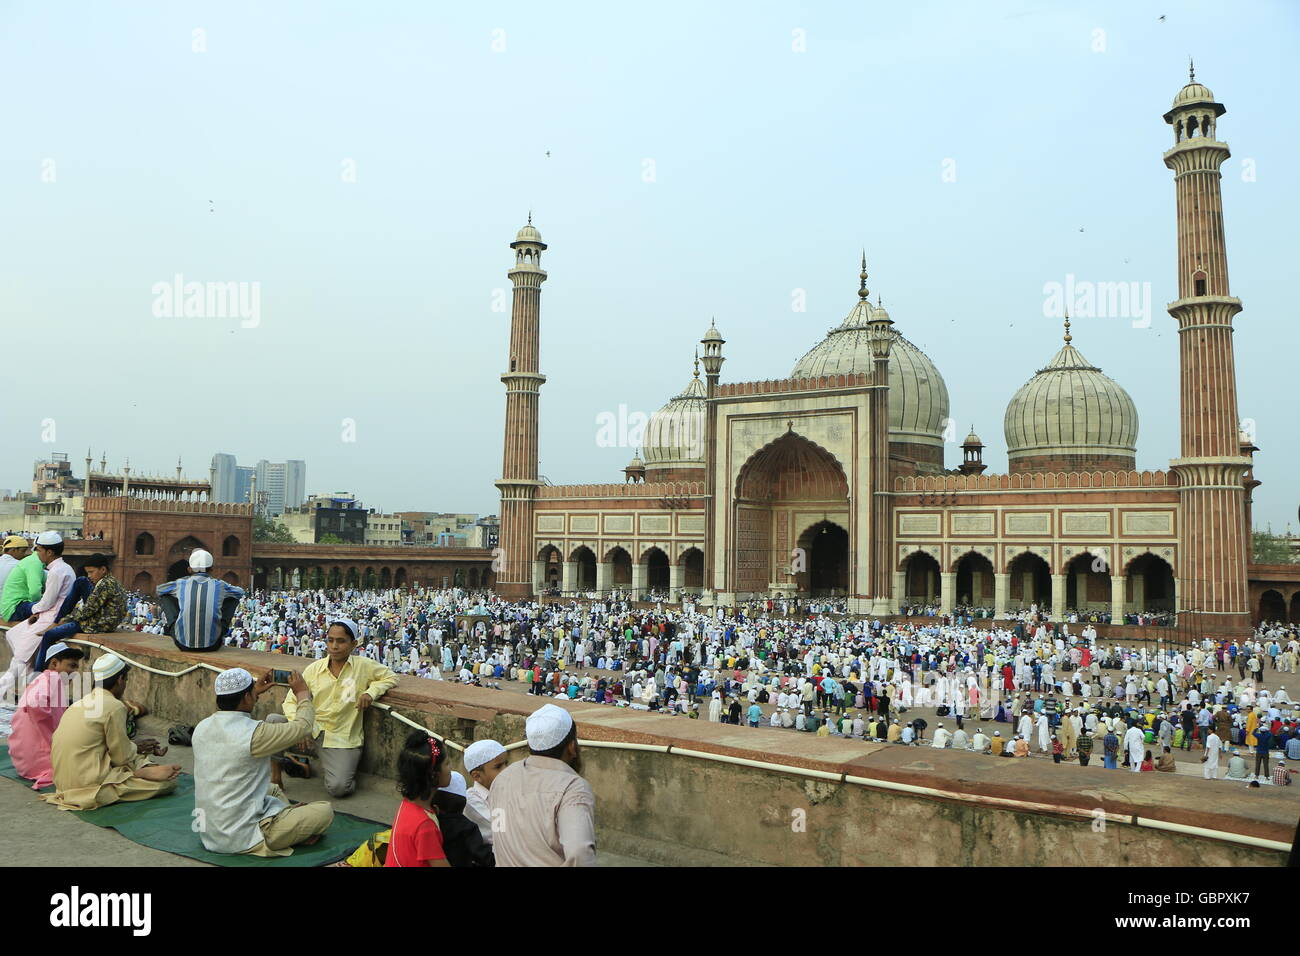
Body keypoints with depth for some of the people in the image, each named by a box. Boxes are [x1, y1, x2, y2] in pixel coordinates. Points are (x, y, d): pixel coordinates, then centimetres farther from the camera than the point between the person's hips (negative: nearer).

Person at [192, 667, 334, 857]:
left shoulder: (201, 727, -1)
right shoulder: (255, 733, -22)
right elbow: (303, 726, -7)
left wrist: (255, 693, 30)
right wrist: (303, 693, 10)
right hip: (241, 839, -8)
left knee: (273, 790, 30)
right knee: (325, 811, -3)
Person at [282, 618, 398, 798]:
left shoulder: (364, 666, -2)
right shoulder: (314, 668, 2)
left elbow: (390, 677, 10)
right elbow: (291, 700, 2)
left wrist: (371, 692, -10)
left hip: (342, 739, -3)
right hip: (313, 730, 3)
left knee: (338, 788, -22)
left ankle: (345, 770, 17)